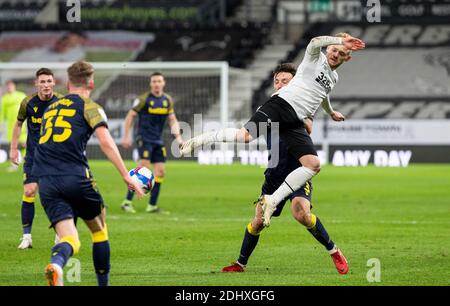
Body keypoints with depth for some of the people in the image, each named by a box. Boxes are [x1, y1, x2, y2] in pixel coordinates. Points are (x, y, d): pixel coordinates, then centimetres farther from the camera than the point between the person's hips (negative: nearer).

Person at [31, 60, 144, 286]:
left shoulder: (50, 109, 24)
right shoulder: (89, 107, 6)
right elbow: (106, 143, -7)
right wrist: (127, 177, -7)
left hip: (46, 181, 4)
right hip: (76, 178, -4)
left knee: (69, 239, -6)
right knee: (99, 231, 19)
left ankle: (56, 264, -40)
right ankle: (103, 285, 22)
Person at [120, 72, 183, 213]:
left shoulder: (168, 100, 8)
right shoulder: (144, 99, -8)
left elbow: (172, 120, 15)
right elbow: (130, 116, -4)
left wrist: (178, 136, 1)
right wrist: (126, 136, -8)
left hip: (158, 140, 6)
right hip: (144, 138, -6)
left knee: (160, 171, 2)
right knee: (144, 167, -20)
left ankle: (152, 205, 12)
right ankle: (127, 201, -16)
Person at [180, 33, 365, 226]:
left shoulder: (333, 78, 28)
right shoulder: (315, 58, 7)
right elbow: (314, 42, -18)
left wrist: (331, 113, 65)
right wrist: (340, 40, -17)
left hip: (295, 123, 6)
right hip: (281, 104, -6)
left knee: (313, 164, -15)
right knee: (246, 135, -28)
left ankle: (272, 201, -14)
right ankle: (198, 141, -6)